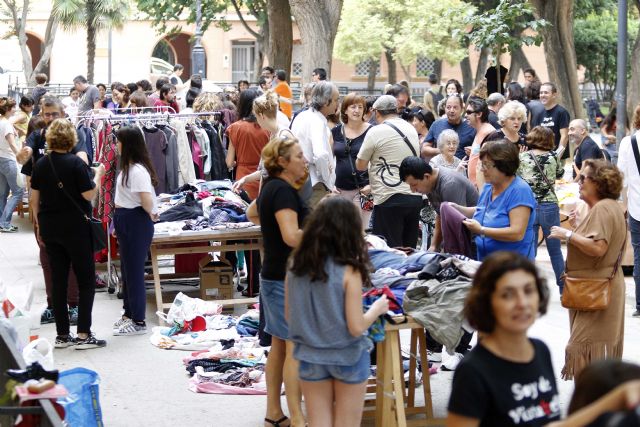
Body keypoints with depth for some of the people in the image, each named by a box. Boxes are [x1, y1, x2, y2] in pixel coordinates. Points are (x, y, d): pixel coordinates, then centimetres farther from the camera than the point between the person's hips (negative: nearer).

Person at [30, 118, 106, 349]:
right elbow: (89, 195, -14)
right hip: (75, 228, -5)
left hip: (49, 228, 5)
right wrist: (98, 175, 2)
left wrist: (39, 225, 17)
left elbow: (34, 198, 8)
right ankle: (83, 334, -3)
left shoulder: (41, 164, 3)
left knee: (59, 280, 10)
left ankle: (62, 335, 12)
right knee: (86, 280, 3)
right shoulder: (76, 163, -14)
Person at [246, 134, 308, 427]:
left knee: (279, 345, 13)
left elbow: (252, 214, 32)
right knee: (296, 347, -9)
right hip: (286, 278, -10)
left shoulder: (271, 188, 12)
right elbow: (292, 236, -27)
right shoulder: (284, 191, -18)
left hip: (273, 275, 10)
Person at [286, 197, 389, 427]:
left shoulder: (296, 267, -7)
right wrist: (377, 309, -1)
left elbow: (289, 314, 4)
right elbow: (356, 327, -18)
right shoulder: (349, 271, -20)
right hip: (347, 358, -3)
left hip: (310, 357, 3)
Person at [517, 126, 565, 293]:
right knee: (555, 251, 13)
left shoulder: (522, 157, -5)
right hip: (549, 207, 1)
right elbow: (560, 174, 17)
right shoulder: (553, 157, 0)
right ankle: (564, 289, 20)